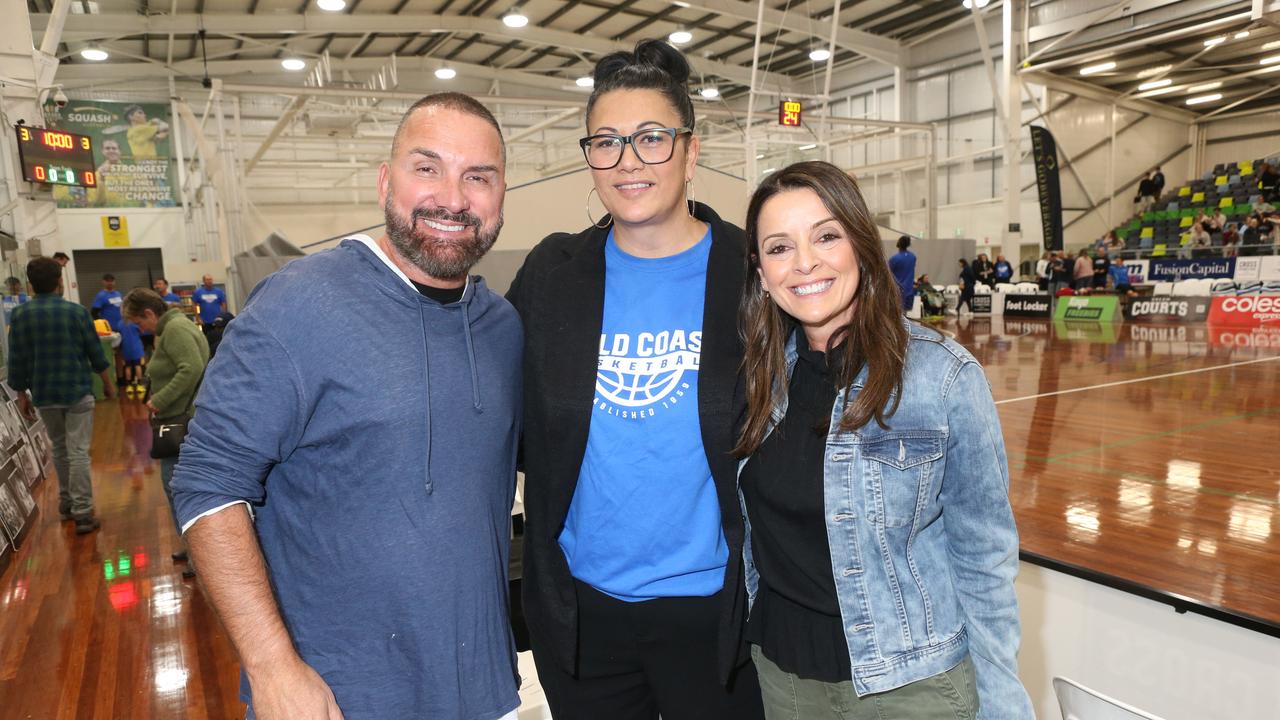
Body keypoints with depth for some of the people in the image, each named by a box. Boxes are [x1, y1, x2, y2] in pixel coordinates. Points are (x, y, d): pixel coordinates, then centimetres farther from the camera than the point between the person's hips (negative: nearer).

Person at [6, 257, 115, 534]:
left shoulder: (20, 314, -2)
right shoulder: (76, 311, -7)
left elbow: (16, 360, 0)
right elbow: (95, 351, -1)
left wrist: (21, 394, 10)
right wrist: (108, 382, 12)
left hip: (43, 395, 3)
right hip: (78, 390, -3)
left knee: (59, 448, 20)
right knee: (78, 452, -2)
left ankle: (66, 502, 32)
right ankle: (82, 513, -4)